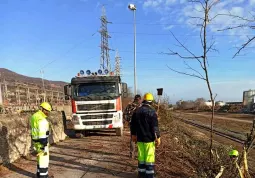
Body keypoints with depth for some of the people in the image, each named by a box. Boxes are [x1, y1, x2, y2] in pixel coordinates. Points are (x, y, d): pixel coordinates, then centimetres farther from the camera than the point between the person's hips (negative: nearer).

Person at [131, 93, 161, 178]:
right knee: (149, 157, 2)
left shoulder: (137, 111, 5)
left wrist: (133, 134, 22)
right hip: (149, 138, -6)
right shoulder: (152, 111, -14)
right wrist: (158, 137, -9)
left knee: (141, 156, 14)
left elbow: (133, 124, 12)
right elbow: (155, 126, -16)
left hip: (140, 138, 6)